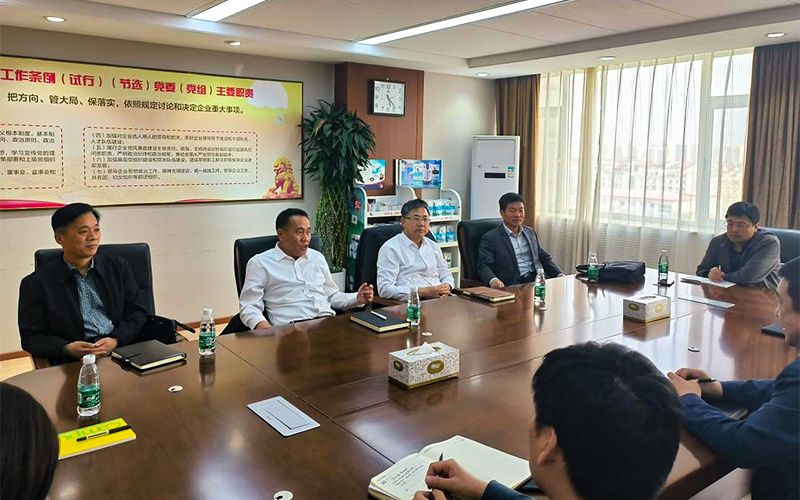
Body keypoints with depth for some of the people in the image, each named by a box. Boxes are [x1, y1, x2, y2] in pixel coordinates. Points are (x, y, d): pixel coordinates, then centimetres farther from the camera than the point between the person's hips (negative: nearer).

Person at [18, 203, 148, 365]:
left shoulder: (118, 267, 15)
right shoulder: (37, 283, 8)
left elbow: (138, 310, 12)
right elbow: (31, 337, 8)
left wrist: (116, 340, -6)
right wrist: (67, 349, -12)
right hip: (75, 363, -1)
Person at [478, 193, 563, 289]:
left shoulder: (530, 232, 19)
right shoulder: (490, 238, -2)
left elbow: (544, 257, 22)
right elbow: (484, 267, -10)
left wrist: (560, 275, 3)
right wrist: (493, 280, -33)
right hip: (514, 287, -3)